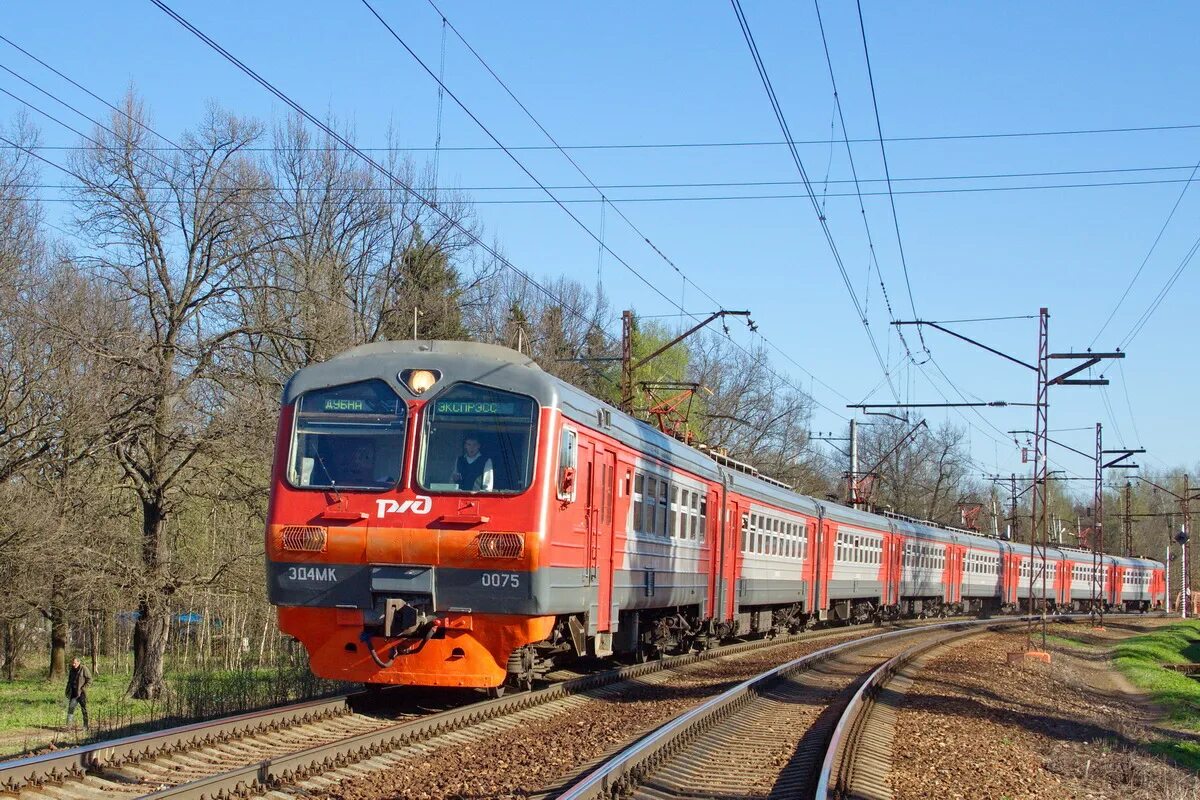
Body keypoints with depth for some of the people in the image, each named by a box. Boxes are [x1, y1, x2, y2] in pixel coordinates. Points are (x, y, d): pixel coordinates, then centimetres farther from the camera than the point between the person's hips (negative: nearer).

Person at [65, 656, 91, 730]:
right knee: (70, 708, -6)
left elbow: (89, 679, -8)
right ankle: (68, 725, -7)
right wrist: (67, 691, 14)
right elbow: (69, 681, 24)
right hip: (73, 693, 5)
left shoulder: (84, 669, -7)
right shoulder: (72, 670, 12)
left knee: (84, 709, 3)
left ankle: (85, 726, 10)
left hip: (81, 694, -5)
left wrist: (83, 688, -15)